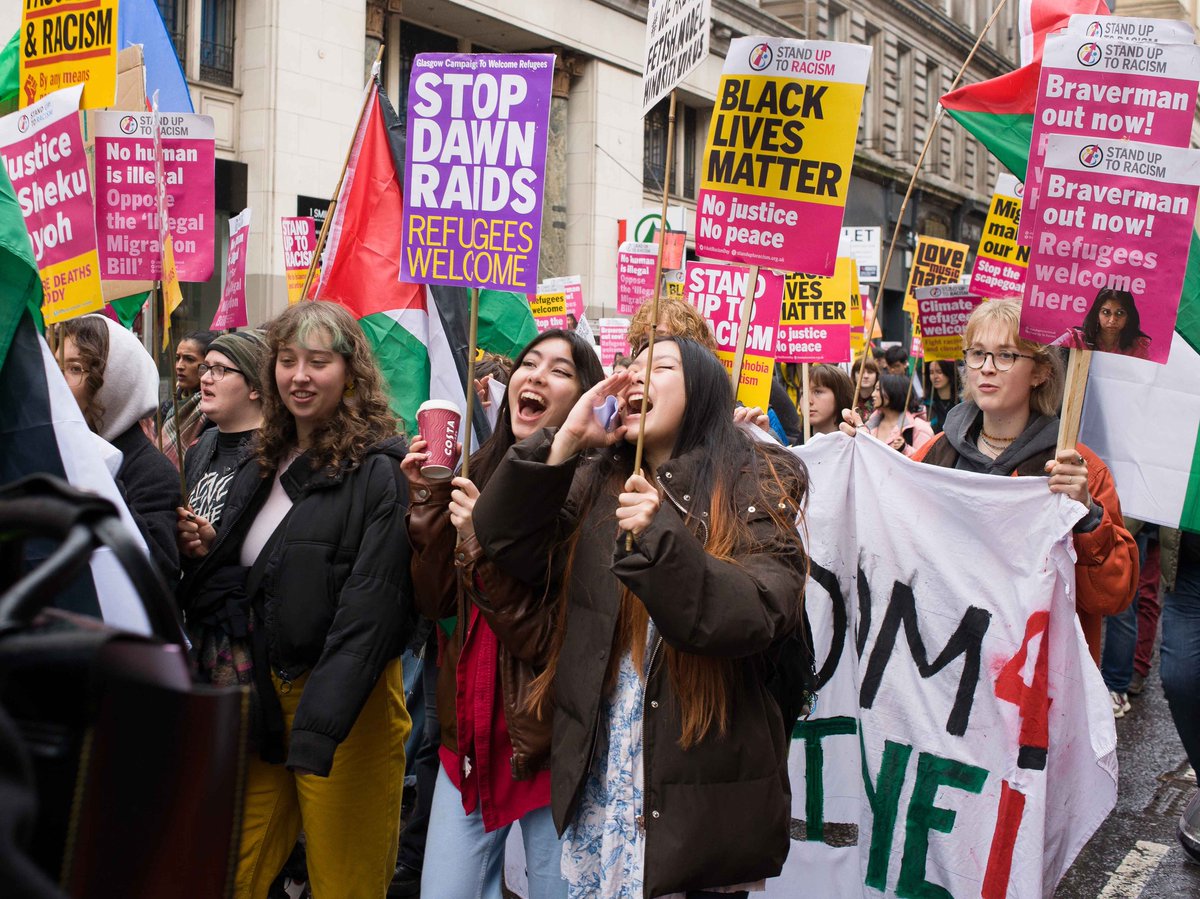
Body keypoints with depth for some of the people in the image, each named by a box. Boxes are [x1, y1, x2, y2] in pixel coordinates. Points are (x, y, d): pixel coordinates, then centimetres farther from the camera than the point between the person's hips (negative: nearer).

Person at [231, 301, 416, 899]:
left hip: (347, 704, -6)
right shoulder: (268, 461, 11)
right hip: (263, 696, 7)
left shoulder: (378, 470, -12)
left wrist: (319, 724, -27)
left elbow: (371, 609, -20)